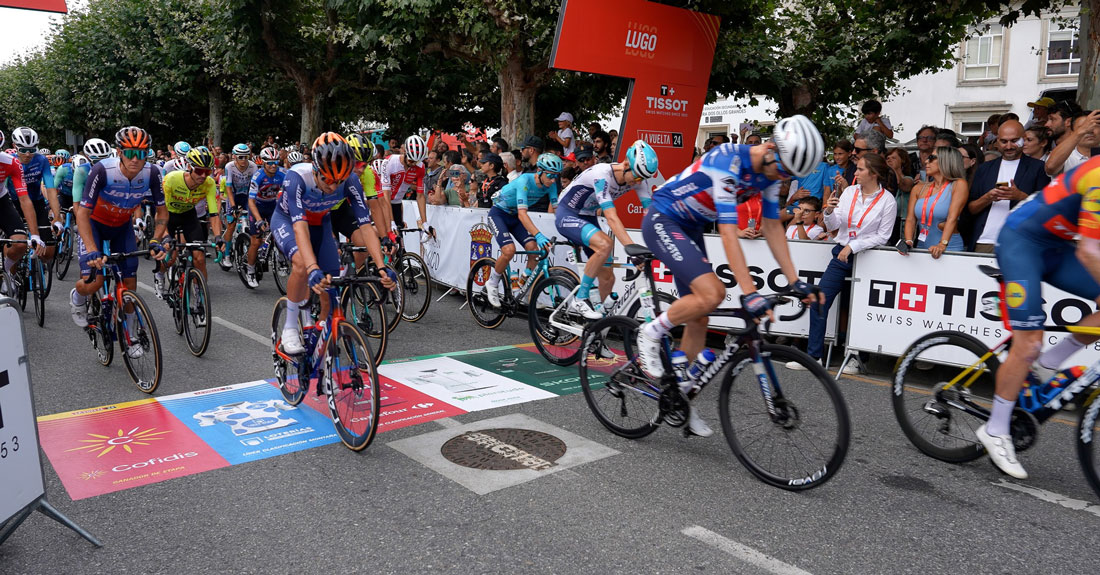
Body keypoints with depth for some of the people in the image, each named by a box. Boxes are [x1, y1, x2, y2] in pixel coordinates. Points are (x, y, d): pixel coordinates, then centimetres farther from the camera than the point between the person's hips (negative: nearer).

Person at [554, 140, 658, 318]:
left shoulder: (637, 179, -12)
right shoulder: (602, 175, -32)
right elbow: (612, 218, -40)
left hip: (588, 218, 7)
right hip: (567, 215, -7)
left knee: (607, 278, -1)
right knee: (605, 244, -34)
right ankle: (580, 299, -20)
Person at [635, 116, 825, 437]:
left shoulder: (770, 172, -5)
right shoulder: (727, 161, -30)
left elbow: (773, 227, 3)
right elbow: (728, 233, -35)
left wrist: (794, 281, 0)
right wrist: (749, 293, -39)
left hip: (690, 228, 8)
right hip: (662, 222, -8)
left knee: (698, 318, 5)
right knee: (712, 293, -27)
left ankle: (681, 397, 18)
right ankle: (651, 334, -3)